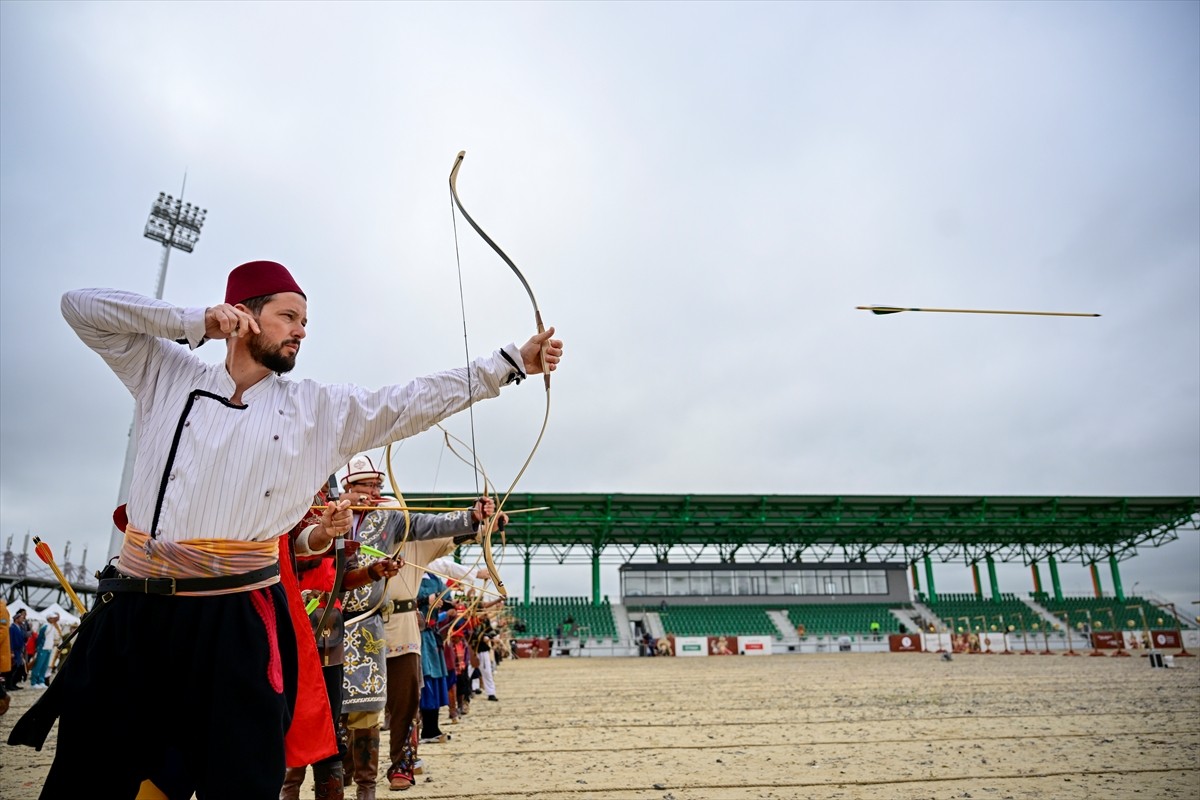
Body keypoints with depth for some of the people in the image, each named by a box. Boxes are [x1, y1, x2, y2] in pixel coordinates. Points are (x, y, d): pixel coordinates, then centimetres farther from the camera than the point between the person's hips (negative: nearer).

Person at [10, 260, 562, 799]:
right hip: (132, 612, 1)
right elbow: (80, 306, 8)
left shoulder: (319, 408, 6)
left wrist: (515, 361, -3)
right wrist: (195, 322, -4)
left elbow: (420, 398, 2)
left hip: (237, 622, -1)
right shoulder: (168, 375, 9)